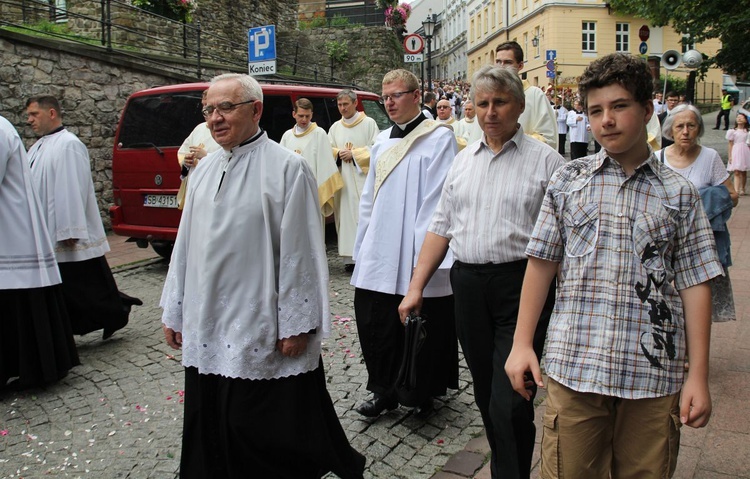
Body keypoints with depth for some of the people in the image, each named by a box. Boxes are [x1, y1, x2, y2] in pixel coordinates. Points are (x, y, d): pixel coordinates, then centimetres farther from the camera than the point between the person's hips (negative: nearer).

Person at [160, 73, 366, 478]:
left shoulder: (287, 167, -9)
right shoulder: (205, 169, 10)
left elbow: (299, 251, -12)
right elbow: (185, 244, 14)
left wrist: (295, 325, -13)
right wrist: (173, 311, 16)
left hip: (261, 334, -6)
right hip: (205, 334, 6)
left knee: (269, 438, 4)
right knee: (210, 435, 14)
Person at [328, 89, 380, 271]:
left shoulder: (369, 123, 3)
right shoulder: (335, 127, 16)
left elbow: (376, 148, -3)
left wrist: (354, 154, -9)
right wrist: (338, 153, -5)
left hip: (363, 177, -4)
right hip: (343, 179, 4)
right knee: (346, 215, 0)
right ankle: (350, 257, 4)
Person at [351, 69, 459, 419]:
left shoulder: (439, 137, -6)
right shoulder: (382, 140, 14)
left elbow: (437, 200, -13)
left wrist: (425, 254, -17)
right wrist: (362, 247, 14)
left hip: (416, 258, -6)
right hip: (378, 256, 6)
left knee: (421, 330, 5)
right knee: (374, 324, 8)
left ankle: (422, 394, 25)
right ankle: (385, 391, 25)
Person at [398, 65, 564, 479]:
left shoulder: (545, 160, -2)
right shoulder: (463, 161, 14)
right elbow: (441, 227, 15)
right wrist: (416, 287, 9)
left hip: (521, 285, -5)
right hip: (468, 285, 5)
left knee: (511, 402, -7)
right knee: (485, 394, 15)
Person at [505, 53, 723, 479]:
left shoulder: (679, 195, 5)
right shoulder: (568, 181, 6)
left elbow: (695, 284, 3)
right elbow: (541, 264, 6)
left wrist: (699, 377, -1)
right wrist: (522, 344, 2)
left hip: (653, 376, 0)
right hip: (573, 368, 0)